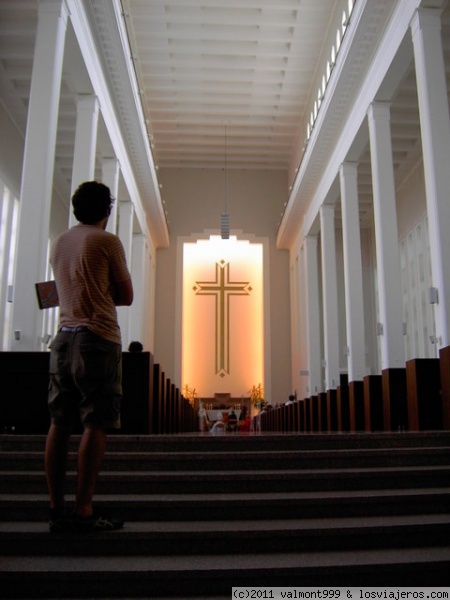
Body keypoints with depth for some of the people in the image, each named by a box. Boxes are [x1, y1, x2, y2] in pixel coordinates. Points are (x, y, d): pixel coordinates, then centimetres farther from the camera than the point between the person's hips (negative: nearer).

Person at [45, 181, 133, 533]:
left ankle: (57, 510, 9)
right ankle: (83, 512, -7)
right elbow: (126, 296, 1)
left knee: (59, 424, 5)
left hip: (64, 337, 7)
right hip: (98, 338, -7)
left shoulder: (59, 243, 16)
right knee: (96, 424, -6)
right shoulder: (107, 241, -3)